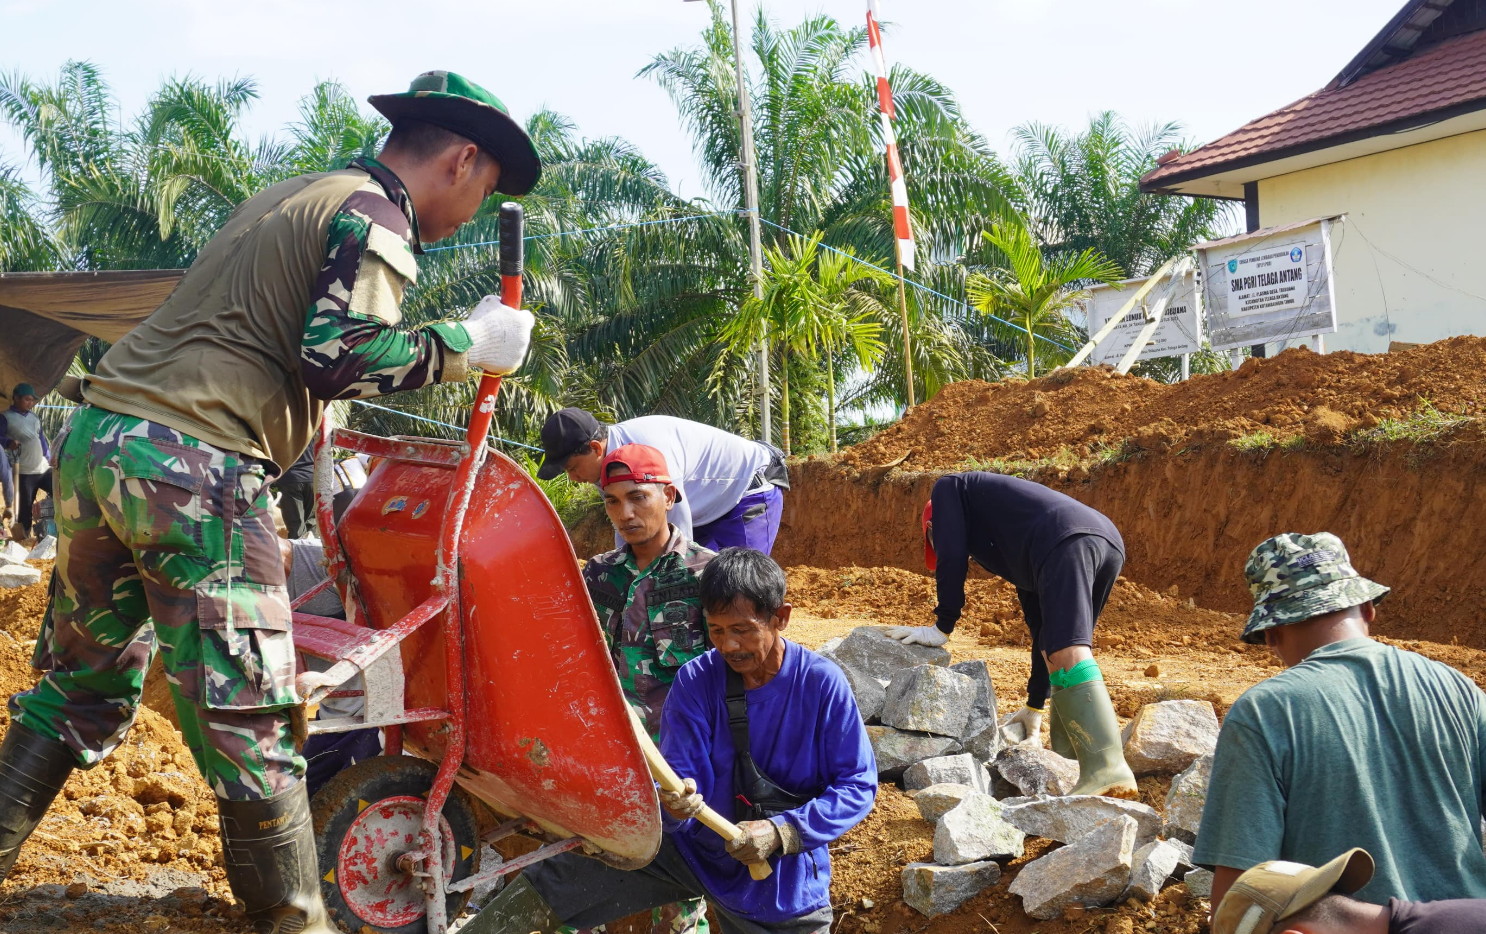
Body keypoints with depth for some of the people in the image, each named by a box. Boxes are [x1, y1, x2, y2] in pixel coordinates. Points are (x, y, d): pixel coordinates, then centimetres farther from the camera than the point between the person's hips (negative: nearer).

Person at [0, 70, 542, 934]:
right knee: (249, 723, 1)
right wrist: (466, 343, -8)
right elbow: (338, 357, -16)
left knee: (82, 688, 22)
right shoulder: (377, 216, -3)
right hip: (194, 466, -9)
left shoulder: (291, 198, 24)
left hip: (97, 433, 9)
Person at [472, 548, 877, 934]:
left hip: (782, 883, -1)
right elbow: (680, 772, -14)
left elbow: (858, 785, -13)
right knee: (553, 882, -9)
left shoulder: (821, 684, -18)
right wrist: (672, 800, -39)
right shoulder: (695, 681, -11)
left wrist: (780, 833, -24)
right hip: (695, 847, 2)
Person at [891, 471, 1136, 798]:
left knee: (1065, 652, -17)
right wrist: (1034, 707, 38)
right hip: (1110, 542, 9)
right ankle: (1069, 765, 15)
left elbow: (952, 557, 9)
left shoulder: (948, 489, 26)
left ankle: (1108, 768, -27)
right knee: (1058, 647, 18)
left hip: (1068, 543, -9)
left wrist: (942, 627, 17)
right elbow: (1041, 622, 36)